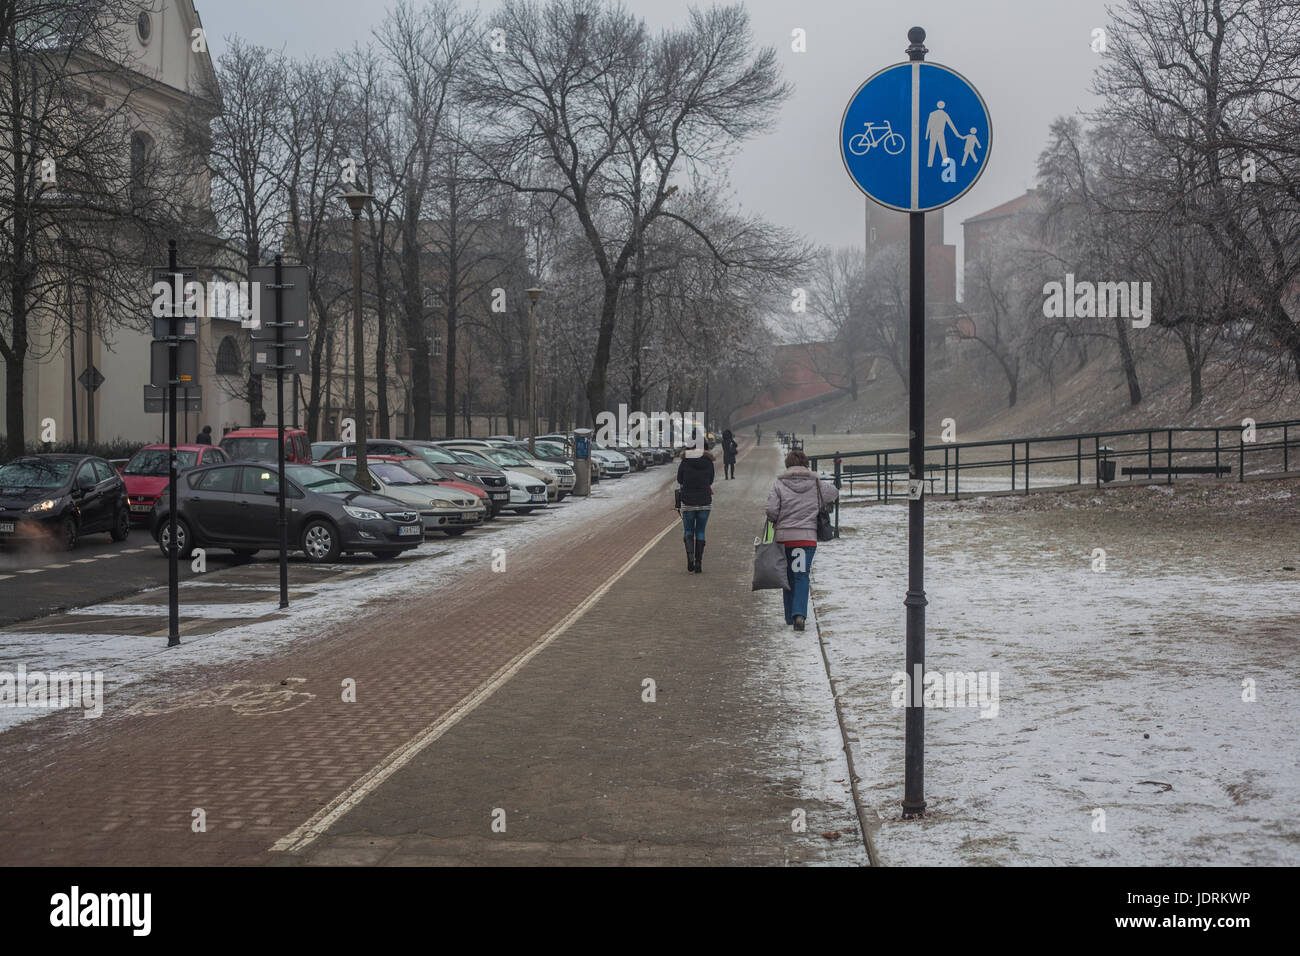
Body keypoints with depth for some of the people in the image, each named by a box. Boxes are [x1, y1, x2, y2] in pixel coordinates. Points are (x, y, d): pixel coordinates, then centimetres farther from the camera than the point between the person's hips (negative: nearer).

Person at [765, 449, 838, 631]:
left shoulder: (780, 484, -3)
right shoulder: (816, 484, 3)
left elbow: (771, 510, -9)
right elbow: (835, 492, 21)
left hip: (784, 536, 0)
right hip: (808, 536, 0)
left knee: (788, 575, 13)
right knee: (801, 575, 0)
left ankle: (790, 616, 19)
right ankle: (799, 614, -19)